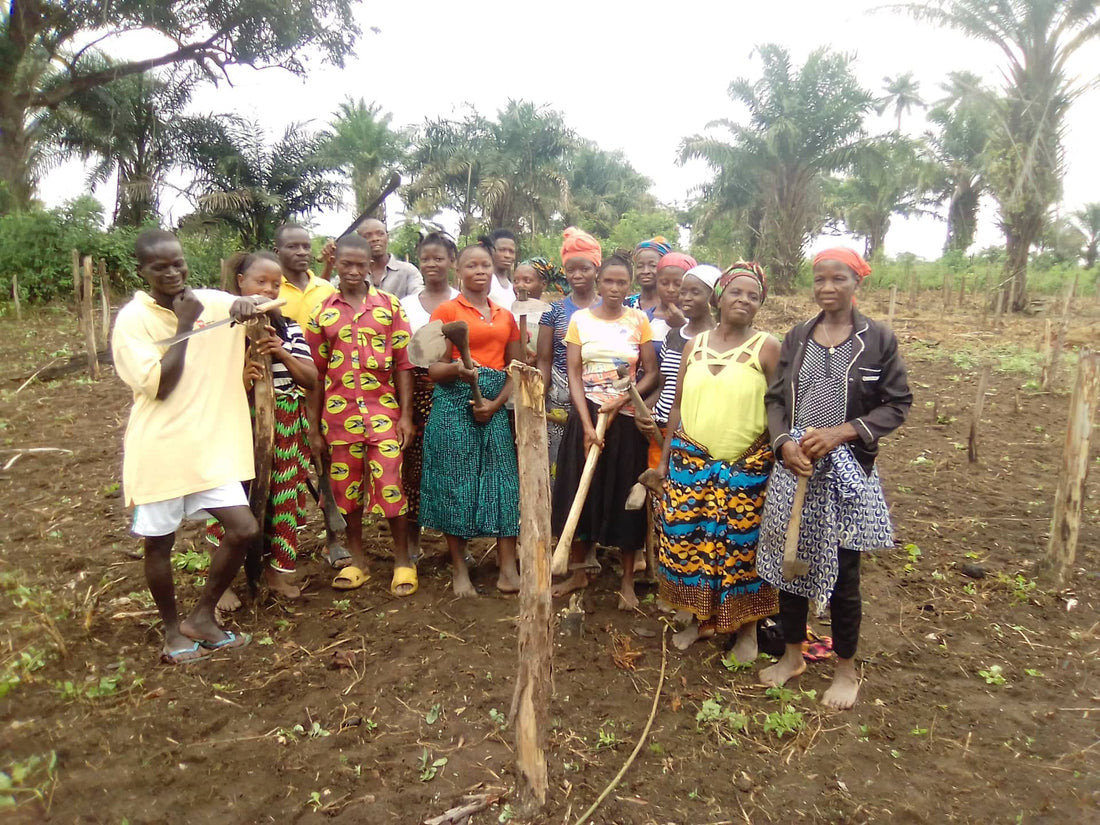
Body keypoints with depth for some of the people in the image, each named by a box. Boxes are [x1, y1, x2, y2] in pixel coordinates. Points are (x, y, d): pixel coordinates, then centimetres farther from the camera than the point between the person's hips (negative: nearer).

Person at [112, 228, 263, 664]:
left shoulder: (214, 302, 2)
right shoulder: (132, 319, -9)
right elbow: (159, 386, -17)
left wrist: (248, 305, -22)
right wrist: (184, 325, -18)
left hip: (208, 445, 3)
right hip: (159, 449, -3)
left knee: (244, 529, -1)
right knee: (159, 543, 10)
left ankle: (202, 617, 20)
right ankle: (172, 629, 33)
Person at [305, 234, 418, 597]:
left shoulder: (390, 305, 2)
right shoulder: (322, 313, 5)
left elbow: (403, 364, 1)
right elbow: (315, 373, 6)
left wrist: (405, 415, -4)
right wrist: (314, 428, 5)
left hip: (383, 409, -2)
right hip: (339, 413, 2)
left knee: (390, 485, -3)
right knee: (346, 487, 11)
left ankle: (403, 561, 13)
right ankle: (357, 561, 26)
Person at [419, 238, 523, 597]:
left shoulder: (505, 316, 14)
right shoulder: (446, 310, 1)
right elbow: (434, 369, -3)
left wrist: (497, 402, -5)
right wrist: (456, 369, -25)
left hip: (495, 406, 4)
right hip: (455, 406, -4)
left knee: (503, 480, 1)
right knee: (456, 483, 0)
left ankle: (508, 568, 10)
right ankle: (459, 570, 13)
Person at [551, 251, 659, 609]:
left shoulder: (639, 320, 1)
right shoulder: (579, 319, 1)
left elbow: (652, 373, 1)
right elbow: (573, 374, -3)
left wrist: (621, 401, -15)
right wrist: (587, 424, -13)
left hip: (626, 419, 0)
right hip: (586, 416, 1)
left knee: (624, 497, 4)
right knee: (581, 493, 6)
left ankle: (628, 580, 17)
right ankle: (579, 571, 23)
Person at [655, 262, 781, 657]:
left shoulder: (767, 347, -4)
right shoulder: (695, 344, 8)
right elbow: (678, 405, 11)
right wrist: (665, 457, 11)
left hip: (746, 467, -3)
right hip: (691, 461, 4)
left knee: (741, 545, 5)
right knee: (688, 539, 8)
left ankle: (747, 628, 25)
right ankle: (701, 618, 28)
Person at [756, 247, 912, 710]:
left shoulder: (878, 338, -3)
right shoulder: (796, 338, 7)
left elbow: (898, 404, -3)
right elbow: (775, 399, 8)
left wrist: (842, 432, -16)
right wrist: (784, 443, -10)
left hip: (848, 471, -3)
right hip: (794, 468, 3)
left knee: (844, 573, 7)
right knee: (789, 562, 12)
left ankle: (846, 668, 28)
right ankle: (793, 654, 33)